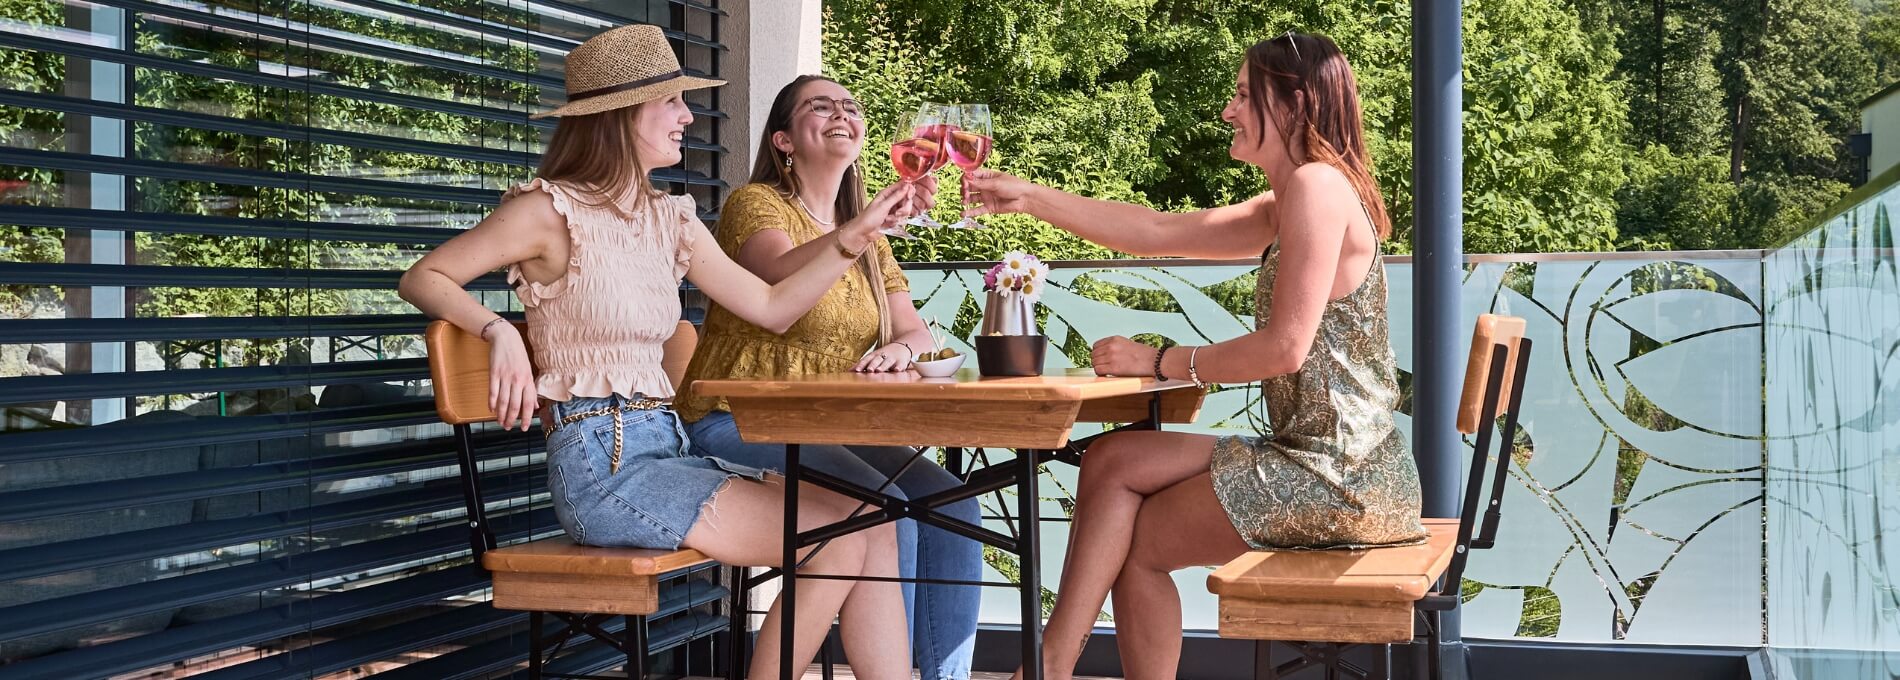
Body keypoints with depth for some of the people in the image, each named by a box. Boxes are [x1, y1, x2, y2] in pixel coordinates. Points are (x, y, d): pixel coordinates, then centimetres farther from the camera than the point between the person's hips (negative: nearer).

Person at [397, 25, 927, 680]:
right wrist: (499, 332, -17)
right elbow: (423, 279, -1)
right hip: (600, 463, -8)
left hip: (667, 449, 8)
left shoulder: (671, 218, 14)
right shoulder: (553, 210, -6)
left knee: (872, 525, -6)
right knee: (836, 543, -16)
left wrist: (854, 234, 5)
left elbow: (772, 306, 15)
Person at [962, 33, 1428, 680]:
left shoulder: (1316, 185, -15)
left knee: (1134, 543, 4)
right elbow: (1160, 232, 18)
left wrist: (1160, 361, -9)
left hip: (1337, 474, -9)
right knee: (1113, 461, 5)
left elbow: (1286, 348, -21)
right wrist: (1031, 199, 15)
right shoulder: (1281, 208, 16)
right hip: (1314, 455, 9)